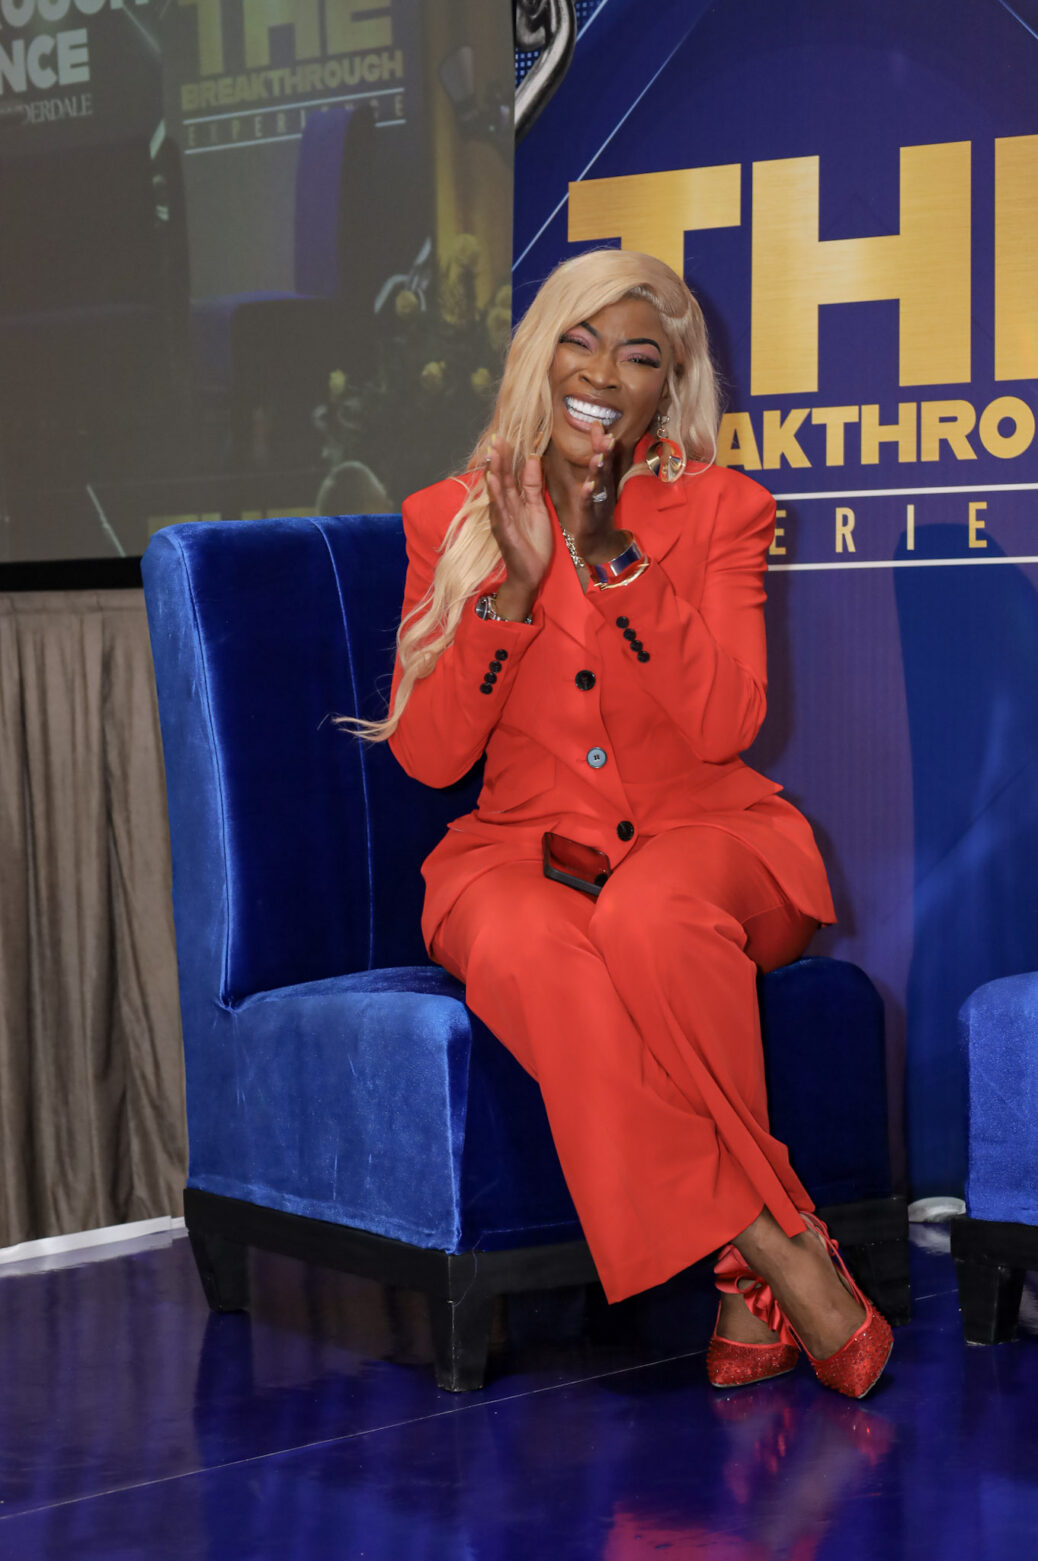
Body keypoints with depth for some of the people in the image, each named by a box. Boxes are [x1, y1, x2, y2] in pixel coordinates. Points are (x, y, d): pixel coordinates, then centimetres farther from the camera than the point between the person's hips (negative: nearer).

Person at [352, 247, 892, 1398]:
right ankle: (777, 1253, -30)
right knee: (530, 950, -36)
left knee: (651, 920, -38)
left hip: (703, 833, -1)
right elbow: (428, 754, -2)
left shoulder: (721, 511, 3)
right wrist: (511, 589, -15)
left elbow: (726, 724, -11)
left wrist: (618, 562, -20)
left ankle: (744, 1277, -26)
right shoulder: (451, 520, 6)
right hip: (527, 843, 1)